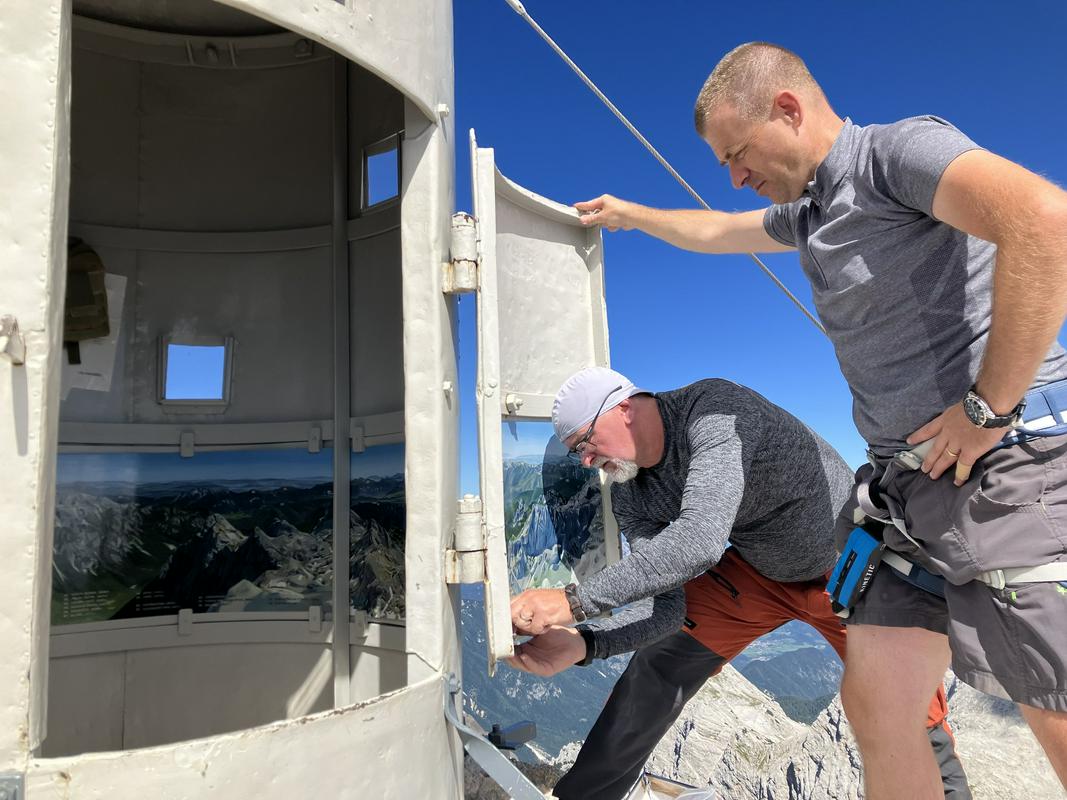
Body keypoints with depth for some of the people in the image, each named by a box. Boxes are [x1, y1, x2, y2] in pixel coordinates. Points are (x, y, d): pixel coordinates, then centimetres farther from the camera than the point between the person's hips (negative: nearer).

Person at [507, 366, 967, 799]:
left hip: (850, 563, -4)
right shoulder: (631, 497, -12)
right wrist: (583, 643, -34)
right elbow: (666, 603, -17)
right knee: (659, 665, -3)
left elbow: (699, 541, -46)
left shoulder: (714, 409, -34)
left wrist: (575, 600, -46)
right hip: (756, 572, 5)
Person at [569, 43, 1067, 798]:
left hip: (1006, 464, -8)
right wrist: (630, 214, 49)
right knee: (875, 699, 5)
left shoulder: (899, 148, -8)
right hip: (905, 481, 8)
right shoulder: (811, 209, 18)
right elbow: (714, 233, 36)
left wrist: (990, 405, -23)